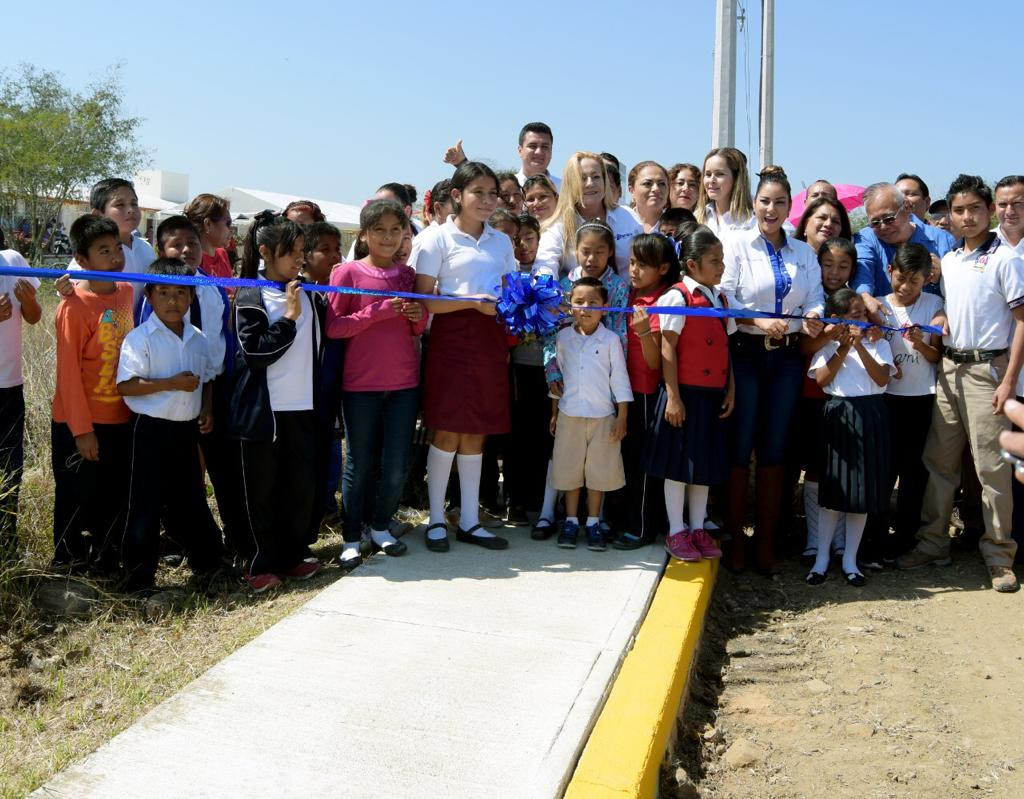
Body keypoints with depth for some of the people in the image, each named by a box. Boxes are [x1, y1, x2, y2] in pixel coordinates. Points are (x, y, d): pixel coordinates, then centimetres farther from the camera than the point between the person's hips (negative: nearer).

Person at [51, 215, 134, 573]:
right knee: (77, 498, 9)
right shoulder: (74, 307, -18)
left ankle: (105, 560, 34)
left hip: (120, 418, 6)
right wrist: (81, 429, -15)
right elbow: (68, 373, -16)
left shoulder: (126, 291, 1)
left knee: (117, 495, 17)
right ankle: (68, 564, 28)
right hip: (81, 423, -6)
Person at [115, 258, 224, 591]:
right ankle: (138, 575, 13)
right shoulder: (139, 339, -11)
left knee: (190, 497, 18)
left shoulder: (197, 338, 7)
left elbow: (207, 378, 18)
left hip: (187, 428, 5)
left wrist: (207, 409, 3)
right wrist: (172, 383, -22)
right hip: (152, 429, -5)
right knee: (147, 504, 2)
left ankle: (207, 559, 34)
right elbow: (126, 386, -16)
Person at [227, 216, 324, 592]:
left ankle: (293, 554, 24)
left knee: (302, 483, 7)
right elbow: (255, 352, -15)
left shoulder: (306, 292, 10)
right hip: (262, 407, -5)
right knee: (261, 487, 4)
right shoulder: (250, 298, -6)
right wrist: (288, 318, -17)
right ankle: (261, 562, 15)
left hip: (302, 405, 5)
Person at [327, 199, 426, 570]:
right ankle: (352, 538, 18)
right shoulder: (348, 271, -3)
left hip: (404, 383, 3)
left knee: (397, 464, 5)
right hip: (360, 384, -3)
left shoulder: (408, 274, 9)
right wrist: (378, 310, -19)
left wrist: (418, 317, -6)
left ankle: (381, 526, 26)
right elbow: (332, 327, -9)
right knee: (360, 464, 4)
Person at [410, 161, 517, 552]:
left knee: (476, 432, 9)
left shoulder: (501, 241, 15)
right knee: (447, 431, -2)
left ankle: (470, 521, 18)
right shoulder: (436, 238, -2)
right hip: (452, 338, -5)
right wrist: (474, 301, -18)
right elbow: (424, 301, -9)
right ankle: (436, 520, 13)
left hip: (491, 340, 5)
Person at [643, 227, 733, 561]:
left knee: (706, 462, 13)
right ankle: (676, 533, 15)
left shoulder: (721, 299, 12)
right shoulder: (678, 296, -10)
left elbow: (725, 348, 15)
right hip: (685, 393, -7)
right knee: (678, 463, 3)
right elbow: (668, 349, -12)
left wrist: (731, 390, 9)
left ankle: (698, 530, 25)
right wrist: (673, 396, -15)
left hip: (713, 395, 7)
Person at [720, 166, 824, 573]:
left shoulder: (804, 252, 13)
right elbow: (724, 296, -9)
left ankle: (765, 538, 18)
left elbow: (815, 297, 6)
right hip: (746, 353, -3)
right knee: (740, 447, 0)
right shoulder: (737, 243, 0)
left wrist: (813, 317, -16)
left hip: (787, 357, 4)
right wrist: (760, 322, -21)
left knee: (774, 449, 8)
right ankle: (735, 537, 12)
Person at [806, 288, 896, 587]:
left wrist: (860, 346, -14)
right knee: (833, 487, 3)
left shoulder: (878, 344, 6)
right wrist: (843, 348, -10)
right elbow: (821, 380, -8)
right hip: (838, 415, -1)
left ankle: (850, 560, 18)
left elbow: (882, 378, -7)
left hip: (871, 416, 1)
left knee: (863, 491, 5)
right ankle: (821, 558, 15)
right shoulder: (828, 346, 5)